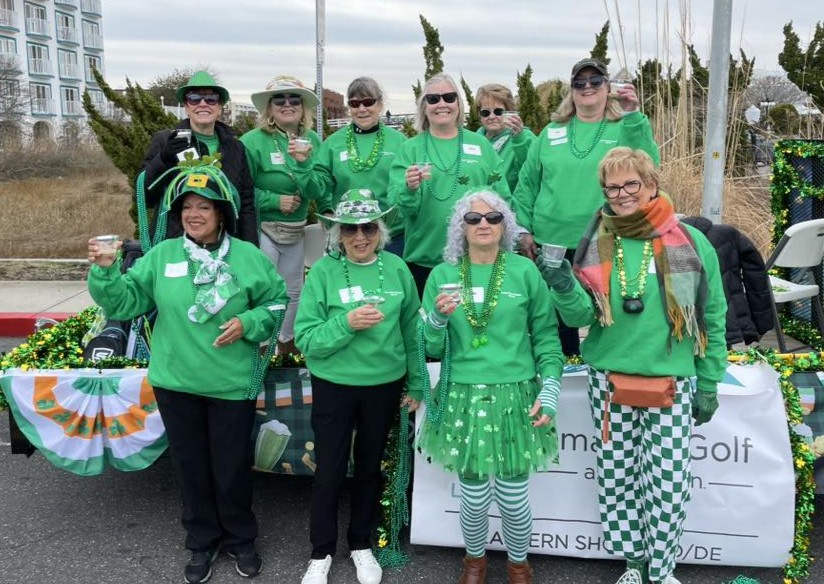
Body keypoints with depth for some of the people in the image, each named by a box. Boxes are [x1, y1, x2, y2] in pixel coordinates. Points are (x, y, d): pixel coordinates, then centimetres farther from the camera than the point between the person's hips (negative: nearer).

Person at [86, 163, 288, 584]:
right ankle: (202, 542, 35)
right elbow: (125, 302, 0)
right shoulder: (161, 256, 0)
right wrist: (105, 271, -16)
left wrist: (247, 323, -14)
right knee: (190, 466, 15)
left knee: (232, 467, 10)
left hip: (233, 384, -2)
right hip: (175, 382, 2)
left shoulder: (248, 257, -5)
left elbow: (276, 302, 2)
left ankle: (240, 540, 34)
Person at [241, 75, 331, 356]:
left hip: (295, 230, 6)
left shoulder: (311, 140, 1)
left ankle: (287, 343, 38)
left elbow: (317, 191, -8)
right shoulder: (253, 141, -13)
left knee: (293, 291, 19)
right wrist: (275, 200, -17)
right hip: (263, 229, -6)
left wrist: (303, 163, -23)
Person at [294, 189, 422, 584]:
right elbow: (306, 340, -14)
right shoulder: (323, 271, -12)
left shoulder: (396, 268, -4)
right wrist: (347, 323, -28)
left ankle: (361, 544, 37)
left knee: (370, 466, 17)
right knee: (329, 470, 8)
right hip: (334, 386, -2)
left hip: (385, 385, 2)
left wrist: (416, 384, 6)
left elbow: (411, 331, 4)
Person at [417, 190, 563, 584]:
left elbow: (546, 336, 2)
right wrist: (439, 318, -15)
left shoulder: (524, 271, 0)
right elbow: (432, 348, 5)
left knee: (513, 497, 7)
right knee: (474, 496, 10)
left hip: (515, 397, -1)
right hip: (463, 398, 1)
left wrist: (550, 388, -6)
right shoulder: (443, 274, 3)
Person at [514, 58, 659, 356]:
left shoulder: (625, 129, 2)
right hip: (553, 243, 3)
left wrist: (633, 116, -23)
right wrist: (525, 229, 3)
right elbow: (527, 183, 10)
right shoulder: (552, 132, 9)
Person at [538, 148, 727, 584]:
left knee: (667, 484, 0)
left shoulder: (690, 243, -3)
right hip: (610, 381, 2)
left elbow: (713, 319, 3)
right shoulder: (596, 243, 2)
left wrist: (709, 385, 4)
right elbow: (581, 315, -1)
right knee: (617, 480, 9)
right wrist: (564, 287, -22)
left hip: (673, 383, -2)